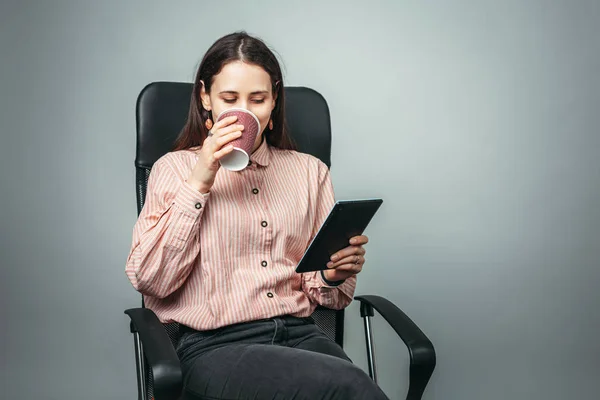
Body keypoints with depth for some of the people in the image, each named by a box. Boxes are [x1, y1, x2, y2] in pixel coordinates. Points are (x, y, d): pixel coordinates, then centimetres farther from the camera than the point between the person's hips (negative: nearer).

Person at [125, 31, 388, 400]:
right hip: (214, 346, -4)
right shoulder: (175, 168, 8)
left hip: (300, 335, 4)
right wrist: (198, 183, -10)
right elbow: (150, 280, -5)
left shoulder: (310, 171, 16)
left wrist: (334, 275, -7)